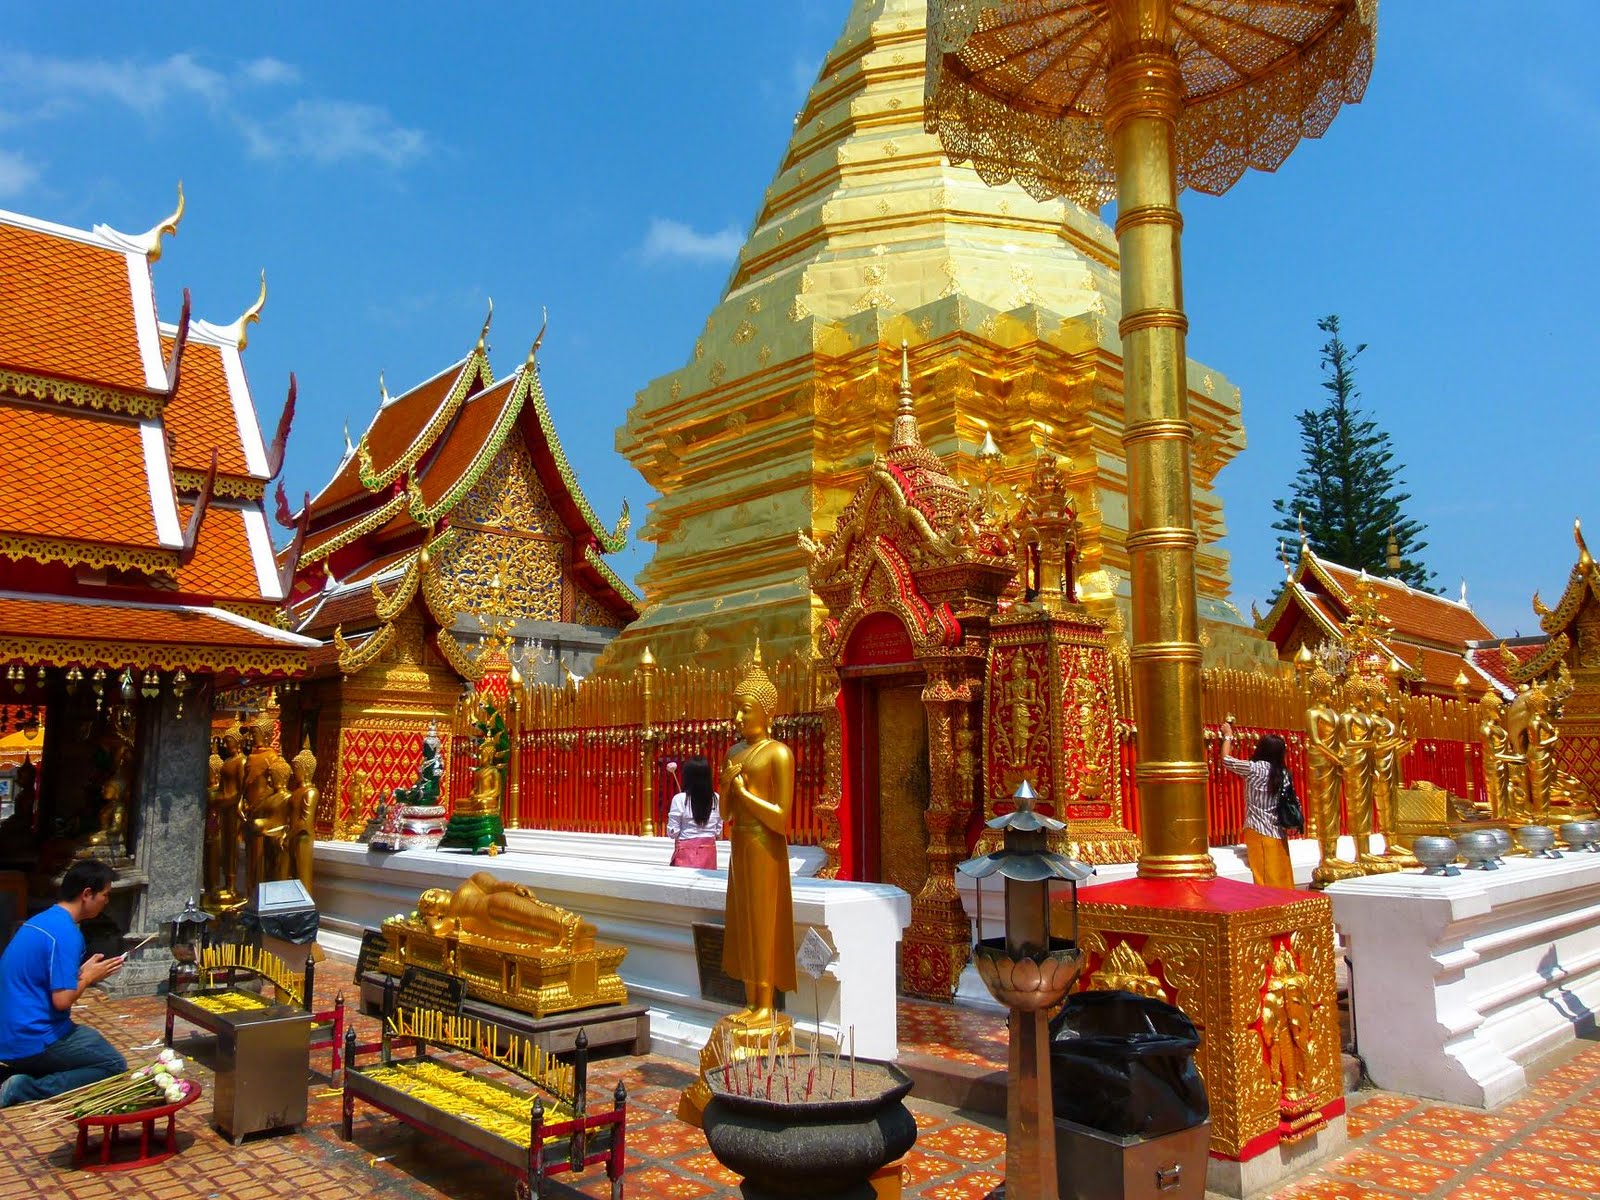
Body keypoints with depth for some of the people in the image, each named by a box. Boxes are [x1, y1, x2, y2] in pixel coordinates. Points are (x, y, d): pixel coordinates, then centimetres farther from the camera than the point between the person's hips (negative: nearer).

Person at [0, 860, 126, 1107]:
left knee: (91, 1038, 26)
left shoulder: (42, 920, 10)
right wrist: (88, 977, -6)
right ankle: (24, 1089, -11)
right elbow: (62, 1000, -24)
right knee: (115, 1067, -2)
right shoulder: (66, 933, -20)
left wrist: (81, 972, 6)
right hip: (34, 1040, -9)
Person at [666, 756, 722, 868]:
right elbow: (718, 829, 7)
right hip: (708, 850, 3)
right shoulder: (716, 798, -2)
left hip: (686, 851, -3)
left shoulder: (680, 799, -12)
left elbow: (672, 832, -8)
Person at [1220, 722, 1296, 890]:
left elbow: (1226, 759, -1)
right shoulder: (1283, 772, 3)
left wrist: (1228, 736, 12)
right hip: (1279, 833, 6)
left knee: (1266, 881, -2)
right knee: (1281, 878, 10)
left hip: (1259, 832, -6)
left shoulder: (1255, 768, -12)